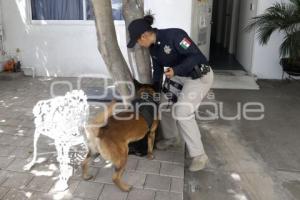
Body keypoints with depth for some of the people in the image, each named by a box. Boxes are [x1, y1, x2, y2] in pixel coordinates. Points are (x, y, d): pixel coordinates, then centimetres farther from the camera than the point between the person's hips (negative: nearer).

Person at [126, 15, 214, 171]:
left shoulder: (174, 35, -27)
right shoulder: (153, 47, -1)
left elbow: (196, 55, -26)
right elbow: (158, 69, 13)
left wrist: (175, 70, -33)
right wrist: (155, 91, 14)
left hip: (199, 76, -9)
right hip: (181, 76, 9)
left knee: (182, 113, -19)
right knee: (164, 102, 11)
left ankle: (199, 155, -5)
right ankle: (171, 138, 35)